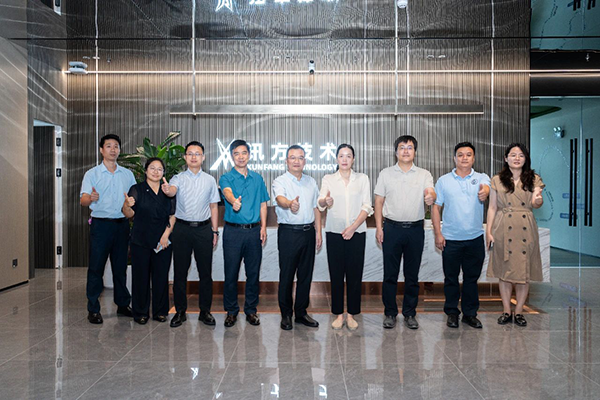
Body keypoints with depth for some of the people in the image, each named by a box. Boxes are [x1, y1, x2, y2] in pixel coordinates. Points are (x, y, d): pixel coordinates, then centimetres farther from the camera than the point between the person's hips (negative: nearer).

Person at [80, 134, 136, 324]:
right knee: (96, 267, -1)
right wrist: (91, 198, -33)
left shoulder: (127, 174, 11)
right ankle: (93, 309, 9)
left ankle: (123, 304, 21)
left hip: (122, 224, 3)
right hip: (101, 224, -3)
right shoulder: (92, 174, 1)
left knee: (120, 266, 11)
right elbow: (83, 200, -11)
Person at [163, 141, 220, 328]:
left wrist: (215, 231, 4)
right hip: (182, 228, -1)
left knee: (205, 271, 5)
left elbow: (214, 206, 9)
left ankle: (205, 310, 17)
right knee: (180, 271, 6)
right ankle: (180, 311, 18)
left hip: (203, 228, 1)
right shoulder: (179, 178, 2)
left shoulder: (210, 180, 8)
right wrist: (167, 190, -46)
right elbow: (172, 190, -21)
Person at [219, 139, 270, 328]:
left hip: (254, 230, 3)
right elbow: (227, 192, -23)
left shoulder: (257, 178, 11)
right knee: (231, 272, 3)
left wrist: (263, 227, 1)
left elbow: (262, 204, 13)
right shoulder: (226, 178, -1)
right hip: (233, 231, -2)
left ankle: (251, 310, 22)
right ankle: (231, 311, 19)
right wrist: (234, 201, -47)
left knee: (253, 272, 8)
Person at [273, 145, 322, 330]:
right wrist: (290, 203, -48)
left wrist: (318, 231, 10)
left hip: (308, 231, 5)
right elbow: (280, 198, -25)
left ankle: (301, 313, 23)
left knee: (306, 275, 10)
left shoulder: (311, 182, 13)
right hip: (289, 232, -5)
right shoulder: (280, 181, -4)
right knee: (286, 275, 1)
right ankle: (286, 315, 15)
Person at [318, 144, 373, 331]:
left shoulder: (362, 179, 8)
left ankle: (351, 315, 14)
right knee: (336, 273, 2)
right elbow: (320, 203, -7)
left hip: (357, 232, 0)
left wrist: (353, 227, -12)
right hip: (334, 232, 0)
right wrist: (325, 201, -31)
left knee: (354, 273, 2)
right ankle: (338, 314, 13)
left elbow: (366, 207, 0)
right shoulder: (328, 179, 7)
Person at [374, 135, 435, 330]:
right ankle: (390, 313, 18)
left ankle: (410, 313, 22)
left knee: (412, 275, 9)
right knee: (390, 274, 4)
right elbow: (379, 201, 5)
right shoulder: (385, 174, 6)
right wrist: (379, 227, -3)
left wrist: (430, 196, -38)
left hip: (415, 229, 1)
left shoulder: (424, 175, 5)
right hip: (392, 228, 0)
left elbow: (431, 193, -13)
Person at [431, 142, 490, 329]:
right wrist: (438, 233, -5)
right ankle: (452, 312, 23)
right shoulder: (444, 181, 2)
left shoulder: (482, 178, 2)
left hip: (475, 238, 1)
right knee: (451, 277, 8)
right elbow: (436, 207, 2)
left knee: (472, 277, 11)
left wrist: (485, 192, -47)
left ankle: (470, 313, 25)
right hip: (450, 239, -1)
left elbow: (486, 188, -21)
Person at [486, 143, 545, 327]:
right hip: (503, 229, 0)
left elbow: (536, 204, -3)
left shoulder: (534, 179, 8)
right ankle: (506, 311, 16)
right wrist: (488, 231, -1)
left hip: (526, 229, 1)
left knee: (524, 271, 3)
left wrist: (538, 201, -27)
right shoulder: (497, 180, 6)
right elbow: (492, 208, 5)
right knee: (504, 271, 4)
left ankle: (519, 312, 16)